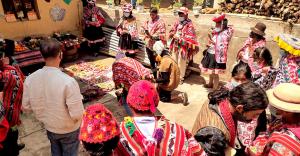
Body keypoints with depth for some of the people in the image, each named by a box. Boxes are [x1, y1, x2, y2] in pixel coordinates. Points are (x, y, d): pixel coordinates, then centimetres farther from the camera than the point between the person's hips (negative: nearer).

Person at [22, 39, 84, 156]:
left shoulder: (30, 79, -17)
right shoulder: (68, 81, -33)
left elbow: (26, 107, -3)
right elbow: (77, 114, -29)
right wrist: (78, 99, -9)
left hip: (49, 127, 4)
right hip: (69, 129, -4)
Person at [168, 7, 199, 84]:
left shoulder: (189, 25, -12)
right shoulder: (177, 22, 7)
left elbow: (190, 38, -17)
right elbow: (171, 32, 15)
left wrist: (179, 38, -20)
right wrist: (172, 34, -9)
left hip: (183, 47, -6)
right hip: (175, 46, 6)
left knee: (181, 63, 3)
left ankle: (181, 78, 20)